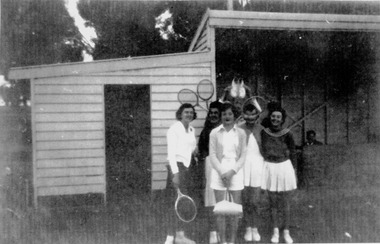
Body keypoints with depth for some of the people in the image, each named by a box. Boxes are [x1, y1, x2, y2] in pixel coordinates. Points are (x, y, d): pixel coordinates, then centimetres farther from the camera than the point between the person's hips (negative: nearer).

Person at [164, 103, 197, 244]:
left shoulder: (192, 130, 14)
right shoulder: (174, 129, -9)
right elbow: (171, 152, -15)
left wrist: (195, 150, 5)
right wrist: (175, 172, -21)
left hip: (186, 167, 8)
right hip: (176, 166, -8)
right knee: (175, 202, -7)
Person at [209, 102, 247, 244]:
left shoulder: (241, 133, 4)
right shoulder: (215, 133, 2)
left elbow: (243, 156, 2)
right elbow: (212, 155, 0)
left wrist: (232, 171, -10)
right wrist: (222, 172, -10)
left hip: (235, 172, 1)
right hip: (219, 172, -1)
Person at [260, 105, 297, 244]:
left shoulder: (287, 134, -9)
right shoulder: (264, 133, -4)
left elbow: (293, 154, 1)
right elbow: (263, 151, 6)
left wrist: (293, 171, 4)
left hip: (284, 167, -1)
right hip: (269, 168, 2)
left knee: (285, 203, 7)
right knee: (272, 202, 9)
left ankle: (286, 232, 22)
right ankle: (275, 231, 24)